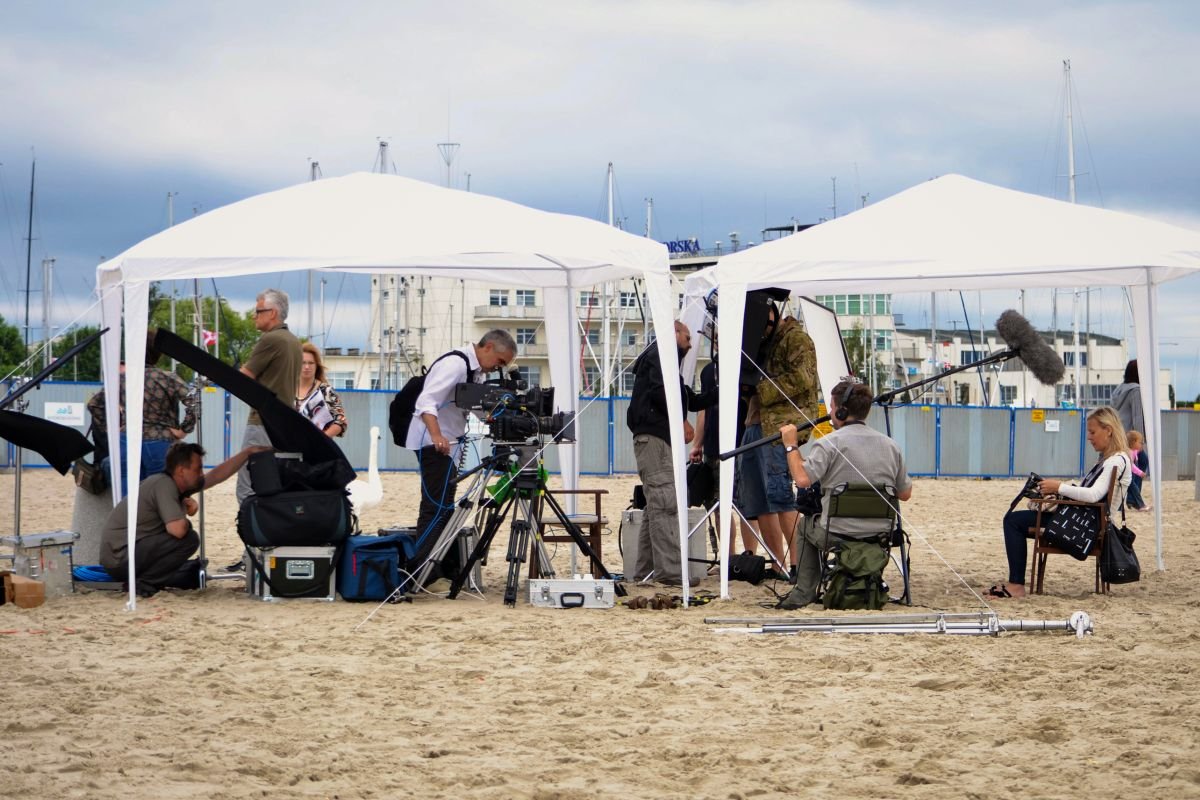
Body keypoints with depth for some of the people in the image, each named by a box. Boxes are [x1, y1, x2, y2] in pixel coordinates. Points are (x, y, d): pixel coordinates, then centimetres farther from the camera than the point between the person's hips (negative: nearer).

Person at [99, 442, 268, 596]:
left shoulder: (178, 484, 8)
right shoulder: (164, 485, -20)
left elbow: (218, 475, 19)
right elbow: (177, 529, -30)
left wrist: (248, 452, 18)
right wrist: (185, 515, -8)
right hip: (119, 557, -10)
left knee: (195, 574, 16)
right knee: (188, 539, -20)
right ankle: (142, 582, -14)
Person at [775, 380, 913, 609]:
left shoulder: (829, 444, -12)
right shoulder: (890, 446, 4)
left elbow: (803, 479, -22)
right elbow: (905, 493, 10)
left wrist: (791, 445, -9)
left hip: (836, 536, -4)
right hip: (879, 536, 4)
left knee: (807, 525, 27)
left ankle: (804, 592, 19)